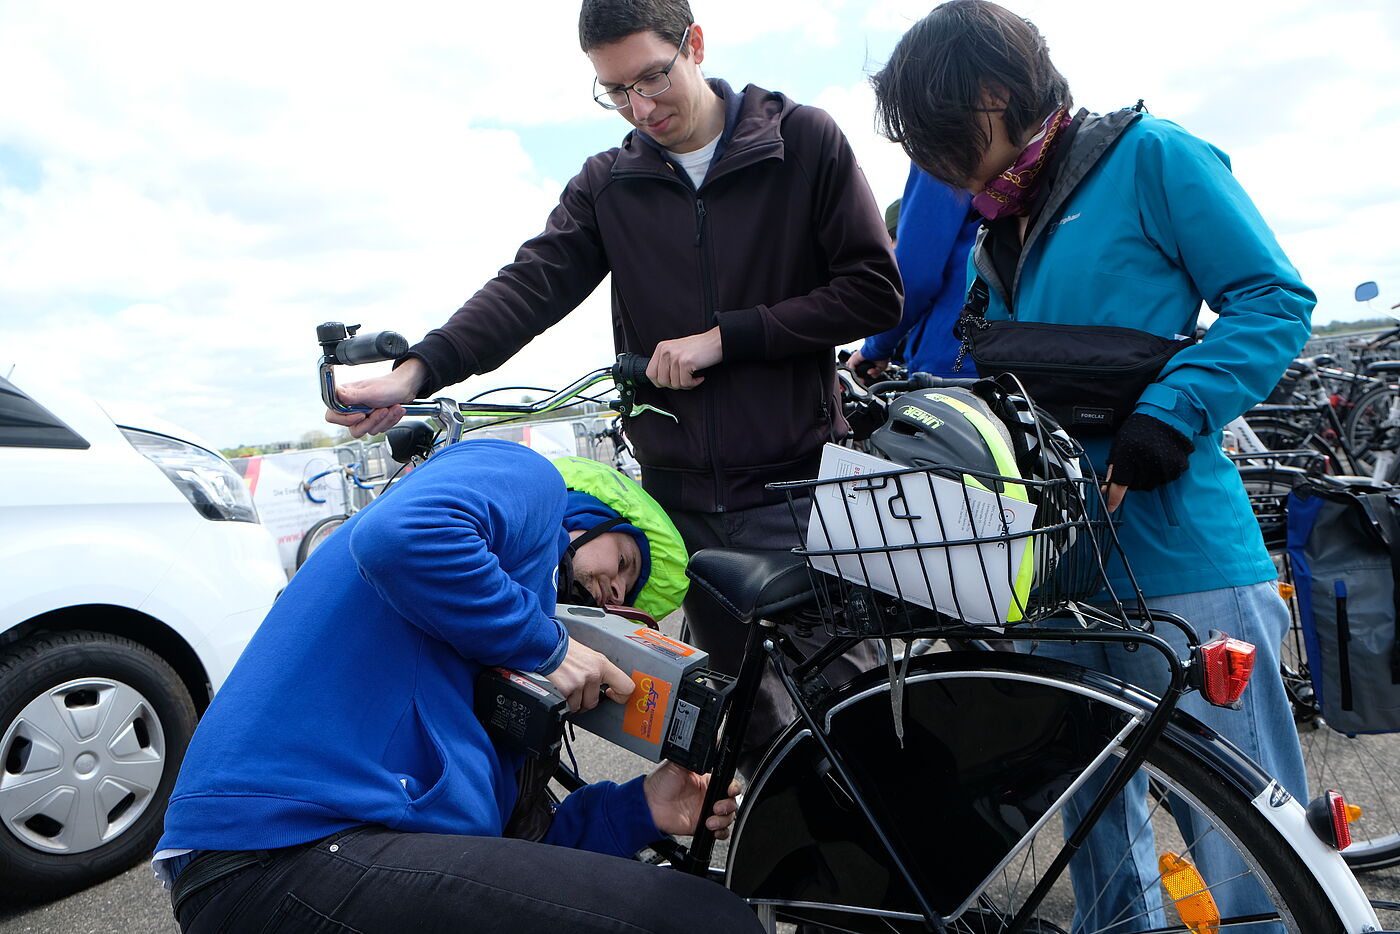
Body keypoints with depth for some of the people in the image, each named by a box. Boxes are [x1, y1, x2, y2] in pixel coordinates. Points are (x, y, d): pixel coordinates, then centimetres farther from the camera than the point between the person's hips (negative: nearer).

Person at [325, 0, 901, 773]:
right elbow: (529, 287, -3)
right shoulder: (607, 185, 10)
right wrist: (415, 373, -19)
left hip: (797, 484, -2)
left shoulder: (804, 141, 1)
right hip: (682, 498, 3)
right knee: (751, 709, 12)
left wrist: (724, 338, -11)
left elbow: (873, 290, -5)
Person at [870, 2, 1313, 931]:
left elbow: (1275, 299, -5)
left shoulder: (1150, 157, -1)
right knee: (1095, 820, 18)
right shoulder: (995, 234, 19)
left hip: (1182, 564, -6)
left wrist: (1171, 413, -18)